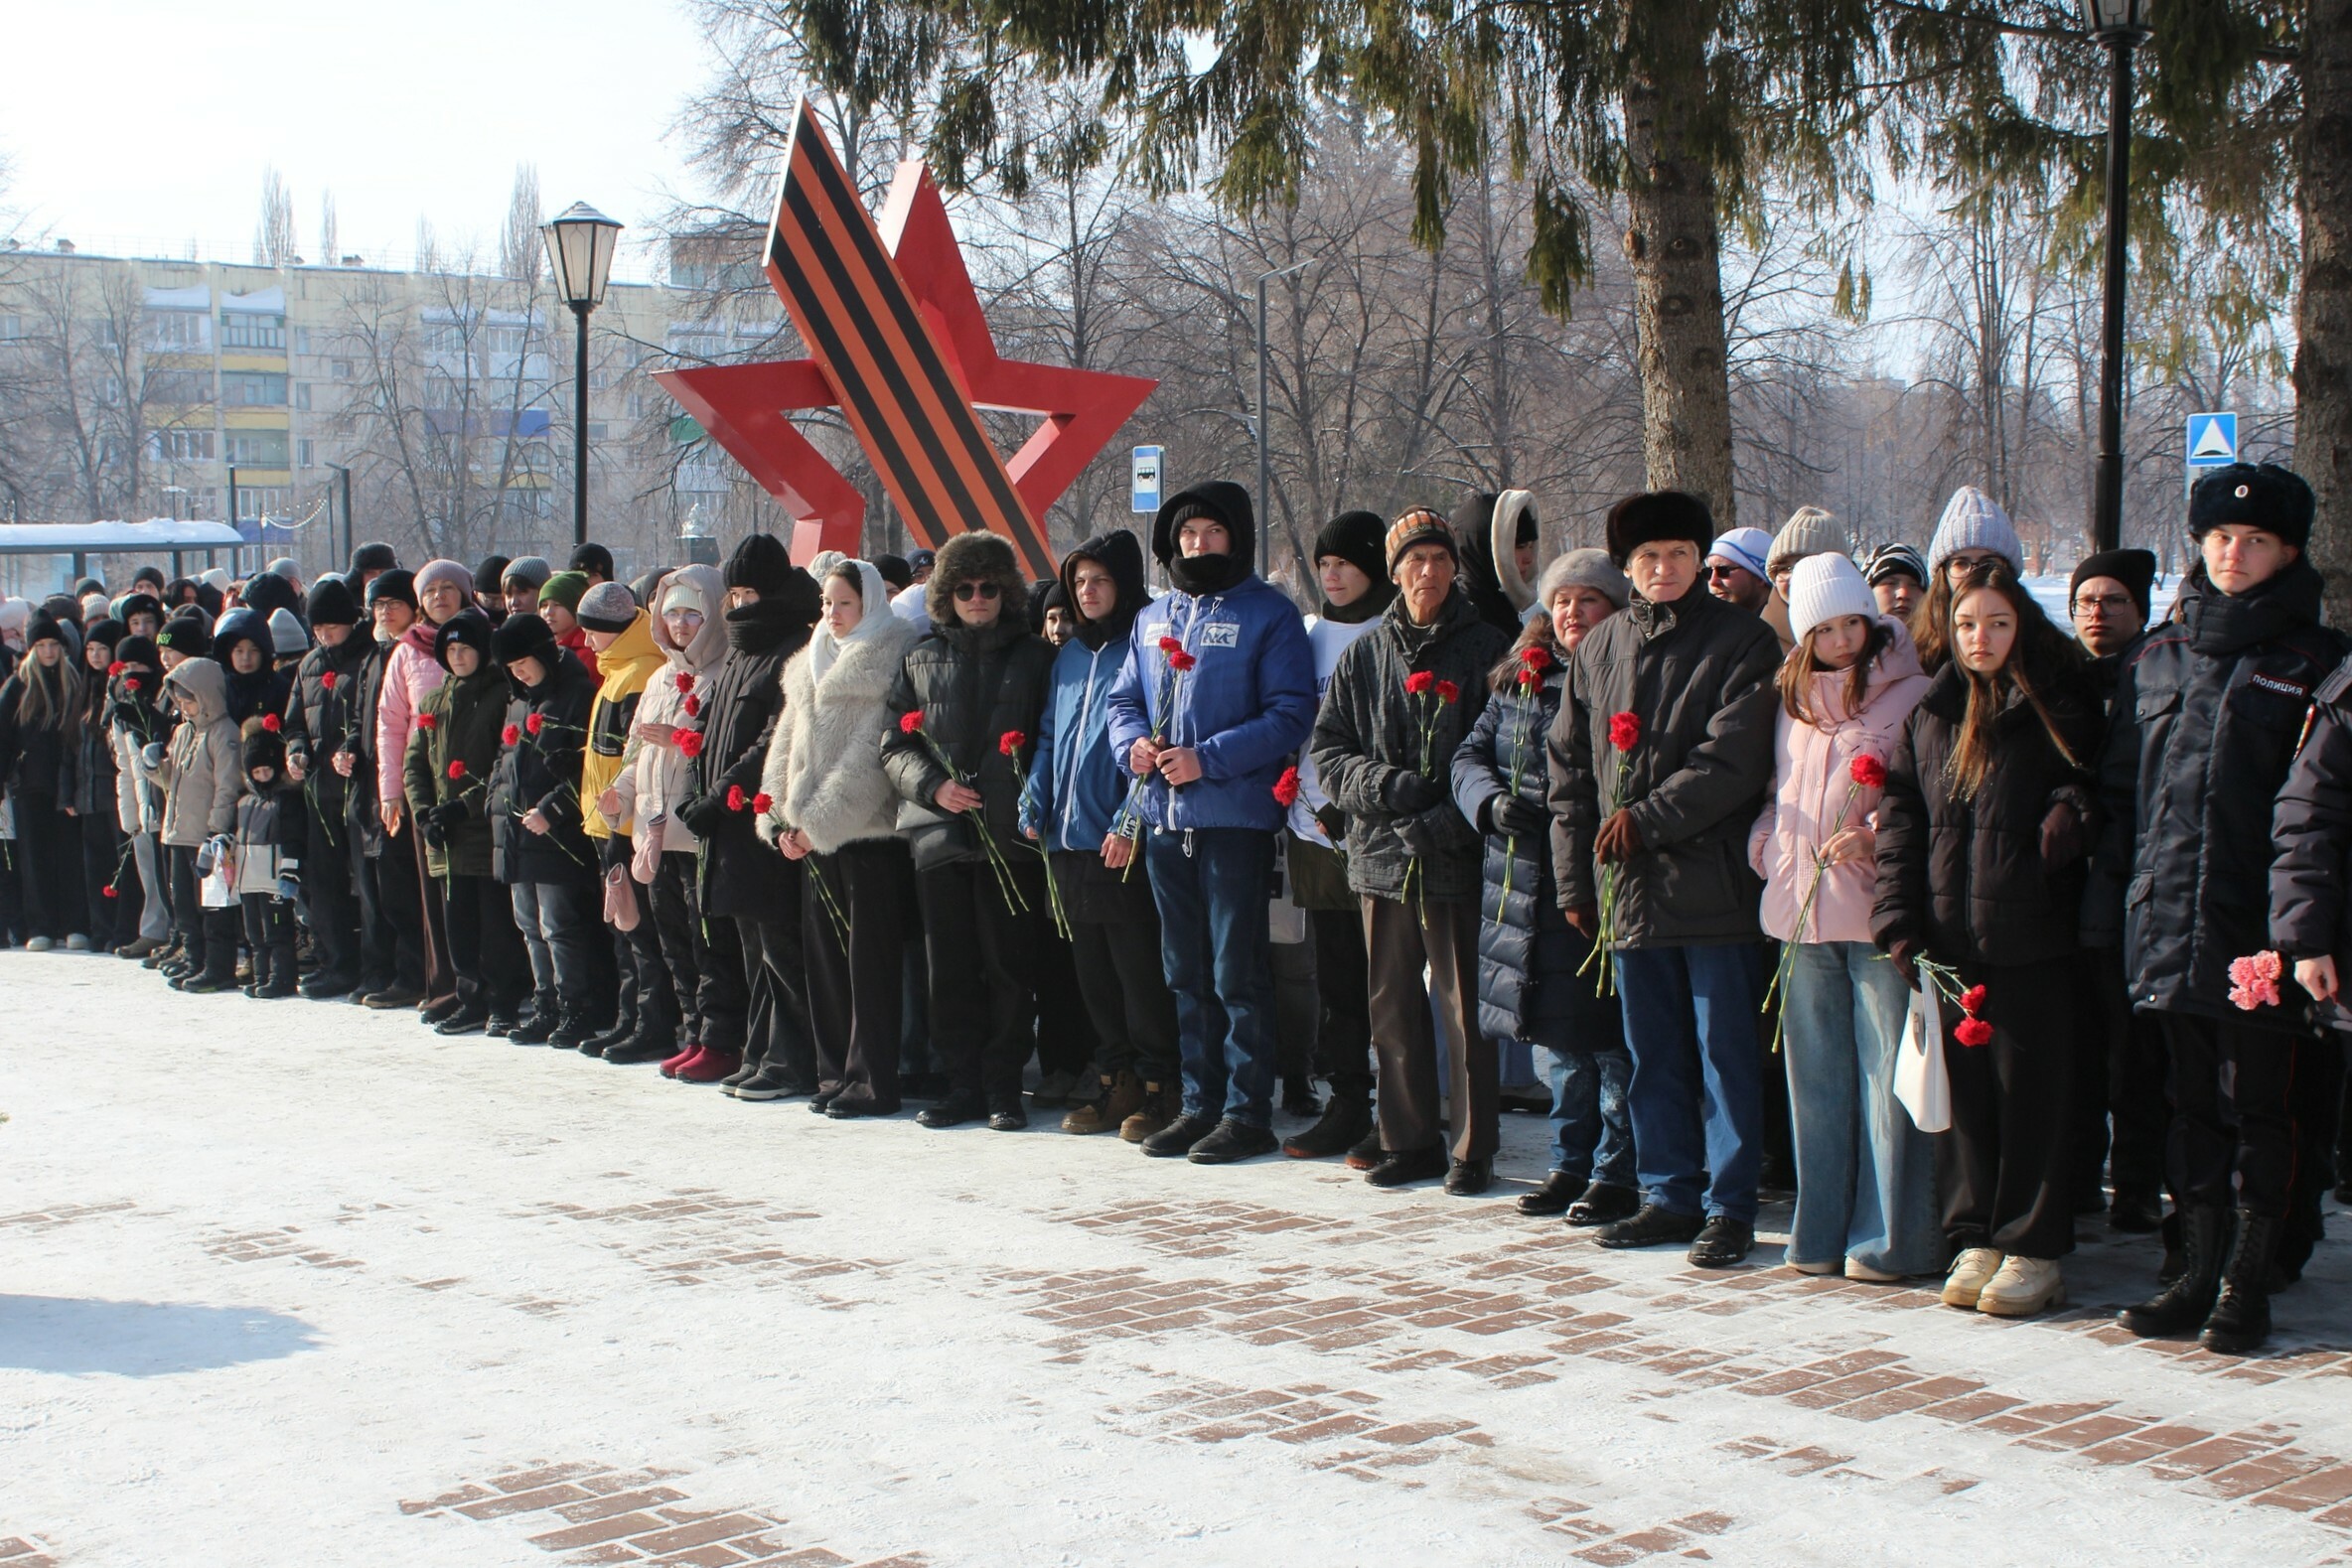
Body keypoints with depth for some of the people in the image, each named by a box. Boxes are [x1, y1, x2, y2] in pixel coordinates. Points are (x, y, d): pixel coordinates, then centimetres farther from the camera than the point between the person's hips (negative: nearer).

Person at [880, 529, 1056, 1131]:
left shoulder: (1034, 656, 9)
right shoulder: (922, 659, 15)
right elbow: (894, 746, 12)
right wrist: (933, 785, -6)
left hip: (1010, 835, -2)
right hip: (939, 832, 2)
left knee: (1010, 965, -3)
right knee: (951, 968, 3)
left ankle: (1004, 1088, 4)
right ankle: (963, 1085, 10)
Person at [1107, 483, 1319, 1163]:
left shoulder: (1267, 614, -4)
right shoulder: (1155, 617, 16)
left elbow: (1291, 713, -11)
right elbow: (1124, 698, 21)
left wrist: (1210, 759, -18)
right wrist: (1132, 741, -2)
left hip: (1235, 818, -6)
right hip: (1163, 818, 7)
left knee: (1238, 973, -4)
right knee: (1185, 973, 12)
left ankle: (1248, 1113, 2)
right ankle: (1201, 1103, 20)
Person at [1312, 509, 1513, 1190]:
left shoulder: (1486, 647, 2)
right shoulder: (1365, 654, 12)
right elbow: (1327, 748, 10)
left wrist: (1448, 819, -14)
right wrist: (1386, 786, -9)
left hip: (1458, 856, -4)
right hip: (1382, 850, 4)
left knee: (1465, 1007, -4)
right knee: (1393, 1006, 8)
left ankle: (1473, 1150, 4)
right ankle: (1409, 1142, 18)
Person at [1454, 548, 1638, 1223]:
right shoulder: (1519, 679, 13)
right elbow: (1471, 755, 13)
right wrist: (1493, 801, -7)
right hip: (1529, 885, 6)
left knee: (1610, 1037, -3)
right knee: (1560, 1038, 14)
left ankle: (1617, 1173, 6)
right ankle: (1570, 1162, 25)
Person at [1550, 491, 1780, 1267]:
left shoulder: (1742, 642, -3)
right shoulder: (1598, 649, 13)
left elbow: (1732, 761, -12)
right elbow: (1569, 769, 14)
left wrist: (1647, 818, -16)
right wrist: (1575, 877, 9)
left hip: (1713, 884, -5)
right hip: (1630, 885, 5)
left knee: (1725, 1051, 0)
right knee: (1652, 1053, 12)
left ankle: (1729, 1205, 7)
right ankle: (1669, 1195, 22)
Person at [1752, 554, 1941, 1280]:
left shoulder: (1909, 695, -4)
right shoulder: (1792, 700, 15)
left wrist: (1876, 839, -19)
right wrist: (1769, 845, 8)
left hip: (1877, 912, -6)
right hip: (1804, 913, 6)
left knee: (1888, 1076, -4)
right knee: (1817, 1076, 11)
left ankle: (1892, 1238, 3)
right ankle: (1822, 1231, 19)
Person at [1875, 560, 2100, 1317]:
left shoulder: (2060, 708, 2)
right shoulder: (1931, 714, 11)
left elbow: (2093, 785, 9)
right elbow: (1900, 820, 10)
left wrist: (2072, 810, -14)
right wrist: (1898, 918, 0)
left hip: (2032, 938, -3)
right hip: (1948, 938, 3)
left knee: (2031, 1092, 1)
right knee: (1963, 1091, 7)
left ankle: (2033, 1251, 8)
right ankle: (1976, 1240, 16)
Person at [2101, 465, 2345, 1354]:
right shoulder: (2160, 655, 14)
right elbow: (2120, 782, 17)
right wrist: (2128, 878, 8)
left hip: (2260, 934, -4)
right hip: (2169, 927, 5)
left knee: (2260, 1109, 1)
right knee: (2194, 1106, 12)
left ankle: (2246, 1283, 9)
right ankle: (2200, 1273, 20)